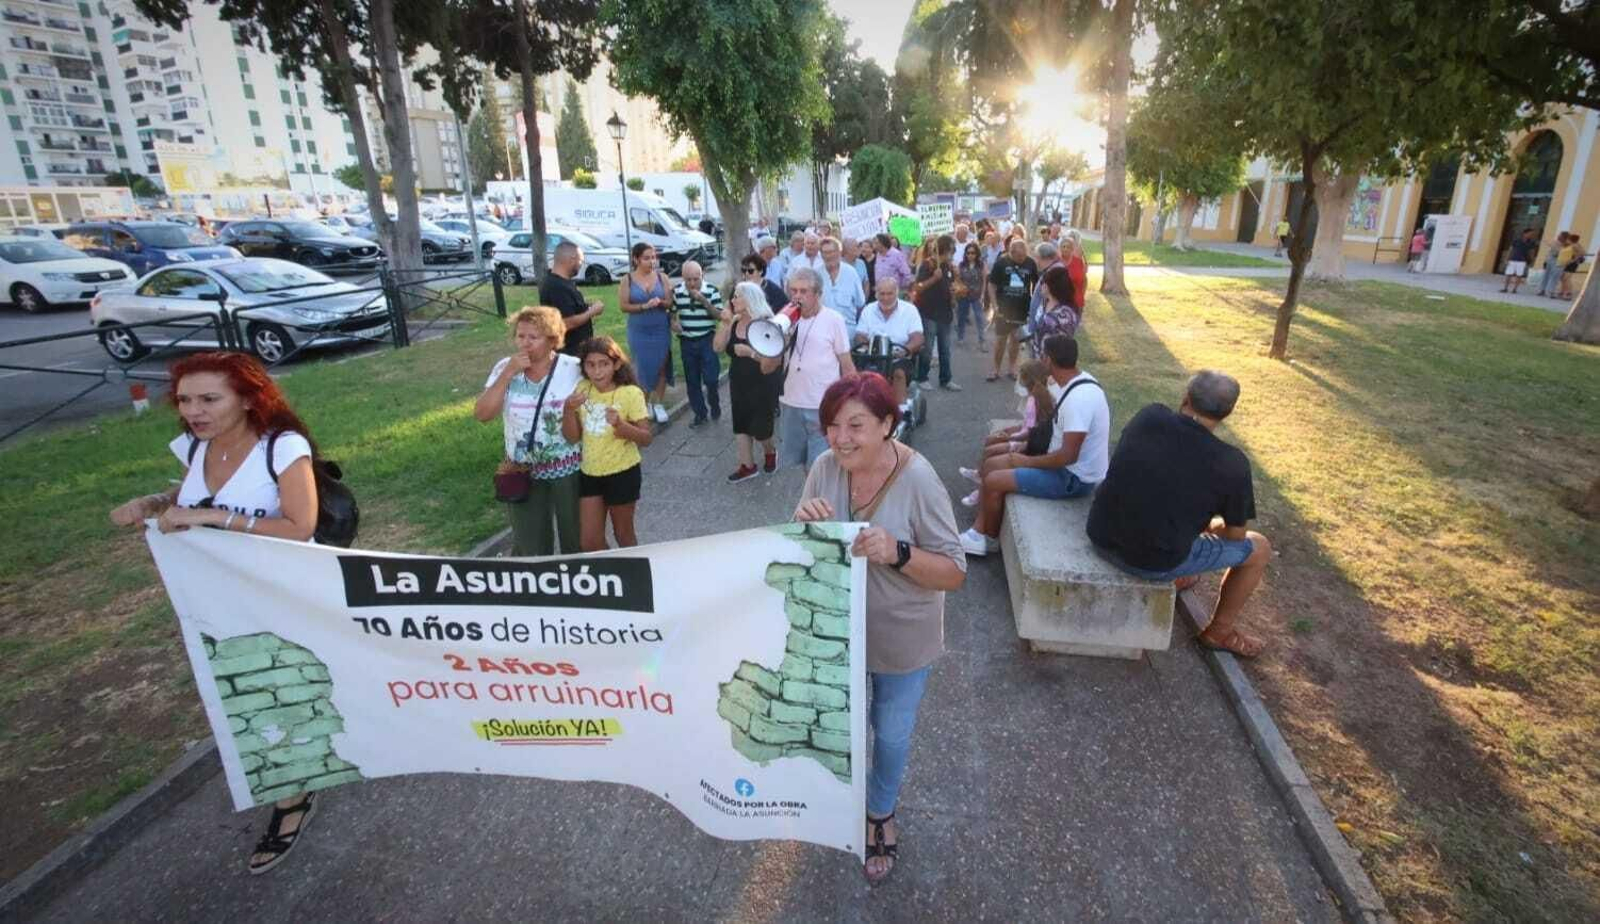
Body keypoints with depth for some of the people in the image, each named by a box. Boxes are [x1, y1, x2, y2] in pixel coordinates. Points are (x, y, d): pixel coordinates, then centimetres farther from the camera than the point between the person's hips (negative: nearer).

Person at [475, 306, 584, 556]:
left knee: (576, 539, 14)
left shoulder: (573, 368, -9)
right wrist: (509, 374, -17)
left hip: (569, 470, -1)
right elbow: (482, 414, -12)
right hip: (522, 473, 2)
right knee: (529, 545, 12)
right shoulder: (505, 368, -3)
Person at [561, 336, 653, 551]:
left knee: (623, 534, 13)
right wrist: (568, 410, -20)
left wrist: (620, 424, -31)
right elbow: (572, 437, -2)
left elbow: (646, 438, -14)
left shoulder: (630, 393, -15)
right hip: (589, 473, 4)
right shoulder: (582, 389, -3)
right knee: (588, 541, 9)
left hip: (622, 473, -4)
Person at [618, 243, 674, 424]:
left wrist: (661, 303, -22)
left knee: (662, 367, 2)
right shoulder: (627, 280, -3)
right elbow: (623, 306, -6)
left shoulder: (661, 277, 0)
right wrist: (644, 306, -20)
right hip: (639, 332, -1)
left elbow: (670, 303, 1)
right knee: (644, 369, 4)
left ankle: (659, 404, 14)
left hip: (661, 330, 1)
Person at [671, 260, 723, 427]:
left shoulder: (712, 290, -7)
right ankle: (700, 413, 21)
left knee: (711, 378, -7)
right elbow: (673, 311, 14)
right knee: (692, 380, 8)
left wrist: (704, 301, -20)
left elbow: (719, 315, -9)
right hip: (686, 341, 3)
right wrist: (674, 322, -8)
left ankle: (714, 405, 22)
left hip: (707, 340, -3)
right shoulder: (676, 291, 1)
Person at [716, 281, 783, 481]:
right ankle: (747, 465, 20)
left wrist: (750, 352, -28)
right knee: (740, 425, 9)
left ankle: (771, 452, 32)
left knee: (759, 427, 1)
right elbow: (718, 347, -7)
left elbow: (774, 357, -22)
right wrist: (725, 323, -15)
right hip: (739, 384, 6)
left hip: (764, 385, -6)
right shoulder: (734, 322, 2)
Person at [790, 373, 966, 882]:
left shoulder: (919, 482, -27)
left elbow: (954, 574, -21)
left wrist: (898, 553, -38)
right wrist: (802, 521, -27)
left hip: (899, 638, -3)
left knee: (891, 734, 20)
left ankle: (881, 813, 52)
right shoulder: (826, 466, -16)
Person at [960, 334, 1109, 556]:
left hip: (1075, 478, -10)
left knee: (993, 482, -14)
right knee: (992, 464, 7)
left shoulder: (1079, 397, -28)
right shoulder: (1073, 382, 2)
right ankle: (979, 531, 6)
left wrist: (1029, 461, -17)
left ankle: (990, 539, 10)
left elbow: (1068, 455, -29)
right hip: (1064, 465, 10)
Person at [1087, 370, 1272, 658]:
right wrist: (1210, 525, 24)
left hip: (1101, 537, 5)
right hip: (1152, 561, -5)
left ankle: (1175, 577, 55)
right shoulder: (1232, 463, -15)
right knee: (1259, 548, 19)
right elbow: (1235, 534, 0)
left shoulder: (1148, 416, -5)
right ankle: (1220, 632, 36)